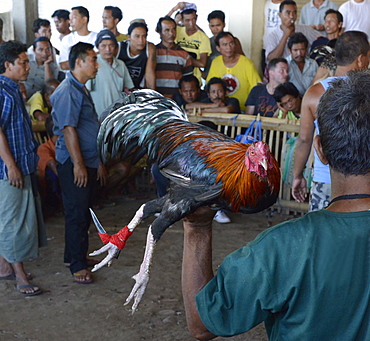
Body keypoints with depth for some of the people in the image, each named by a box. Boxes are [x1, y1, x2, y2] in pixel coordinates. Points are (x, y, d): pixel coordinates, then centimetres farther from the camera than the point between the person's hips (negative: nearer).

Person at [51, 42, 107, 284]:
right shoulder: (68, 92, -15)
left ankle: (76, 255, 29)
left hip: (89, 162, 10)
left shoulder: (81, 90, 17)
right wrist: (78, 164, -22)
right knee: (77, 214, -3)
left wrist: (99, 162, 22)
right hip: (74, 164, -10)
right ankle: (77, 266, 6)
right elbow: (68, 129, -21)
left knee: (84, 212, 16)